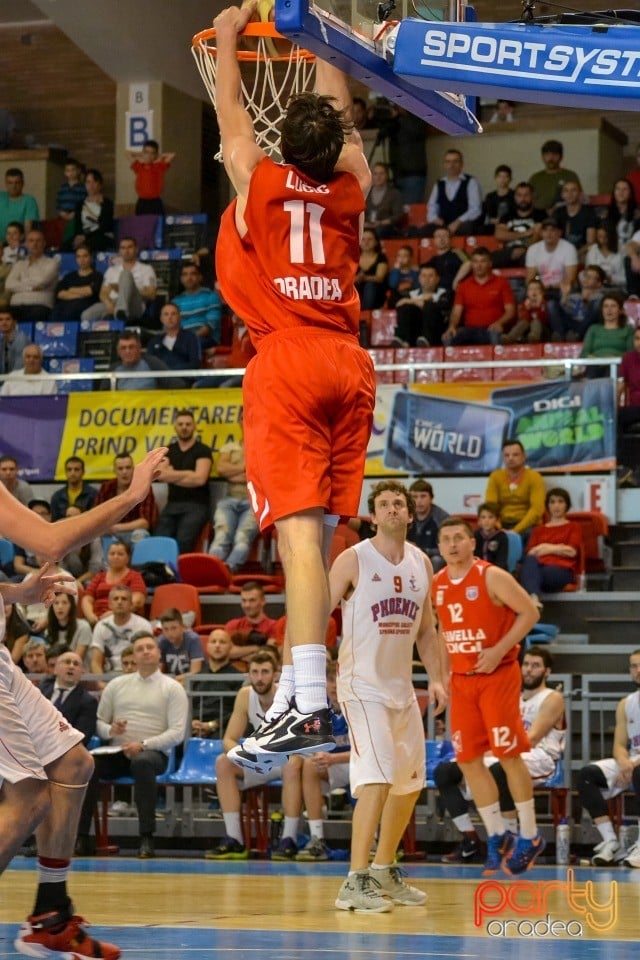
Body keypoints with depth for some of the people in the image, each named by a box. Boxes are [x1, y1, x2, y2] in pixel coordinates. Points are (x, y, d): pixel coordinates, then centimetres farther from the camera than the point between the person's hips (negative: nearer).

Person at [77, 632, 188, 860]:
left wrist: (143, 745, -17)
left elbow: (177, 733, -4)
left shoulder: (172, 689, 6)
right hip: (117, 753, 3)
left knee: (142, 762, -40)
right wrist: (110, 730, -10)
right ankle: (81, 836, -28)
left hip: (153, 753, -3)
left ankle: (146, 839, -38)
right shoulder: (116, 685, 17)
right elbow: (99, 722, 14)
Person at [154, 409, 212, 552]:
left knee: (182, 543, -28)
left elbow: (200, 479, -9)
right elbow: (161, 474, 2)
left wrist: (173, 475, -1)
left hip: (196, 505, -4)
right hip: (173, 504, 4)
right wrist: (188, 474, -5)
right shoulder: (168, 451, 18)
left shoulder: (202, 451, 5)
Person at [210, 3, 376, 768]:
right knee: (319, 534, 9)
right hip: (349, 362, 5)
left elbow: (230, 111, 19)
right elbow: (340, 115, 29)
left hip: (287, 360, -5)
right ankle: (295, 690, 12)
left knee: (299, 532, -15)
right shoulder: (351, 188, 11)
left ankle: (310, 706, -26)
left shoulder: (259, 179, 2)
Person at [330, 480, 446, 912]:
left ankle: (385, 871, 32)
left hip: (402, 685, 7)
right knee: (377, 776, -20)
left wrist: (437, 678, 5)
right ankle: (355, 883, -19)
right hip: (362, 683, -7)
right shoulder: (353, 560, -10)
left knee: (410, 782, 15)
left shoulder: (421, 563, 8)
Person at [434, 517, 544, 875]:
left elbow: (530, 612, -12)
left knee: (509, 755, -6)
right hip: (461, 680, 6)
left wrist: (500, 650, -19)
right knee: (469, 760, 2)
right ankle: (497, 837, 12)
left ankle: (530, 836, 5)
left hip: (498, 676, -6)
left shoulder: (492, 577, -12)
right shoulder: (436, 585, 6)